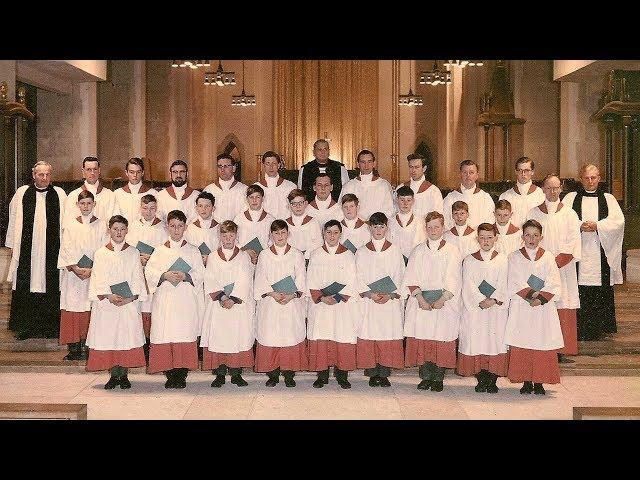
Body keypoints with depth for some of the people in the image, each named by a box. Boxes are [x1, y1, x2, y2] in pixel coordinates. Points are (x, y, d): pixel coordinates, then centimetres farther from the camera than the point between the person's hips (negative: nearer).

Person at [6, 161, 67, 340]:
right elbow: (14, 221, 10)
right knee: (25, 288, 2)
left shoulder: (59, 194, 5)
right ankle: (25, 327, 12)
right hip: (27, 249, 1)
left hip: (51, 250, 0)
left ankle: (50, 327, 11)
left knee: (50, 288, 1)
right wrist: (12, 245, 8)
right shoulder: (22, 193, 6)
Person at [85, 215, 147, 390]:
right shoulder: (101, 253, 7)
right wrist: (109, 296, -15)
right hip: (106, 303, 0)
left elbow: (137, 278, 3)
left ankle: (124, 375, 8)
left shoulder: (133, 253, 8)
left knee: (127, 337, -2)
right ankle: (113, 375, 9)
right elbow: (98, 279, 0)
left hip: (129, 303, 0)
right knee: (108, 337, -1)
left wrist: (130, 297, -12)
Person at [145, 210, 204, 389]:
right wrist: (165, 275, -13)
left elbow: (200, 273, 3)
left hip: (186, 299, -1)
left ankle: (182, 375, 0)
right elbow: (149, 271, 4)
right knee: (165, 336, -4)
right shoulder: (160, 250, 13)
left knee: (185, 333, -7)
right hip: (164, 299, 1)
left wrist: (185, 276, -15)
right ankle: (170, 375, 4)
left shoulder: (192, 250, 10)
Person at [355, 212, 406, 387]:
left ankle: (384, 373, 4)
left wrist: (389, 295, -11)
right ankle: (372, 373, 6)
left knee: (389, 335, -3)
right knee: (369, 335, -3)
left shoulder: (395, 251, 7)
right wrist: (371, 294, -12)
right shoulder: (362, 252, 8)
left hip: (391, 300, 0)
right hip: (368, 301, 0)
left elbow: (399, 277, 3)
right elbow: (359, 278, 2)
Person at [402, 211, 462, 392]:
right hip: (421, 301, 2)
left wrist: (441, 301, -13)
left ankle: (438, 378, 7)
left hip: (445, 302, -2)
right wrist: (421, 299, -10)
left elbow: (453, 281, -2)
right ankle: (426, 377, 9)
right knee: (422, 340, -1)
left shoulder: (452, 251, 4)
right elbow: (412, 279, 3)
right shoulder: (418, 251, 10)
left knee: (442, 340, -3)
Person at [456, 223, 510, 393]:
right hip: (474, 309, 0)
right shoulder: (469, 260, 8)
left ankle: (492, 380, 5)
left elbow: (503, 285, -1)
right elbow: (469, 285, -2)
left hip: (497, 309, 0)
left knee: (496, 340, -3)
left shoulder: (503, 260, 7)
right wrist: (481, 301, -14)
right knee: (476, 341, -2)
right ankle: (481, 379, 8)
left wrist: (492, 300, -14)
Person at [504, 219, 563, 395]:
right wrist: (532, 294, -15)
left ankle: (539, 382, 7)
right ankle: (526, 382, 7)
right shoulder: (515, 257, 6)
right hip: (521, 307, 0)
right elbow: (515, 283, -4)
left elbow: (553, 284, -1)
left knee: (542, 343, -1)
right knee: (522, 345, -2)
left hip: (544, 308, 1)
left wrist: (540, 299, -14)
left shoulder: (548, 257, 8)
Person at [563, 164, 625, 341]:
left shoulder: (608, 199, 14)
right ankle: (579, 330, -1)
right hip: (579, 252, -1)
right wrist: (580, 226, -15)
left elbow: (618, 220, 1)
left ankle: (598, 329, 7)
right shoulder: (571, 198, 12)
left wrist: (597, 226, -12)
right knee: (579, 291, -6)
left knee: (601, 292, -1)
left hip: (601, 252, 1)